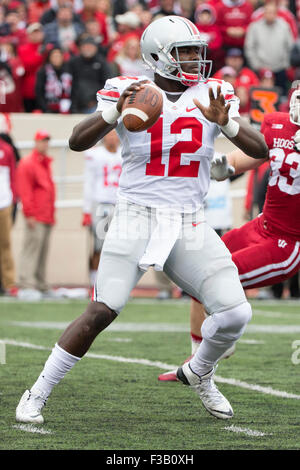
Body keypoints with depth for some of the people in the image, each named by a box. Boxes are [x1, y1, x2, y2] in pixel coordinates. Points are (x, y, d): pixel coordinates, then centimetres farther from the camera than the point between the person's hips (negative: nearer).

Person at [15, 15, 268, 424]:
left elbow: (261, 150, -3)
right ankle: (37, 394, -2)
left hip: (189, 226, 3)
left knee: (236, 313, -8)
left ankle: (199, 375, 24)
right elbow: (78, 142, -14)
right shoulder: (129, 94, -4)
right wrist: (115, 112, -32)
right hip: (136, 218, -3)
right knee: (101, 312, -15)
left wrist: (225, 123, -21)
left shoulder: (212, 96, 4)